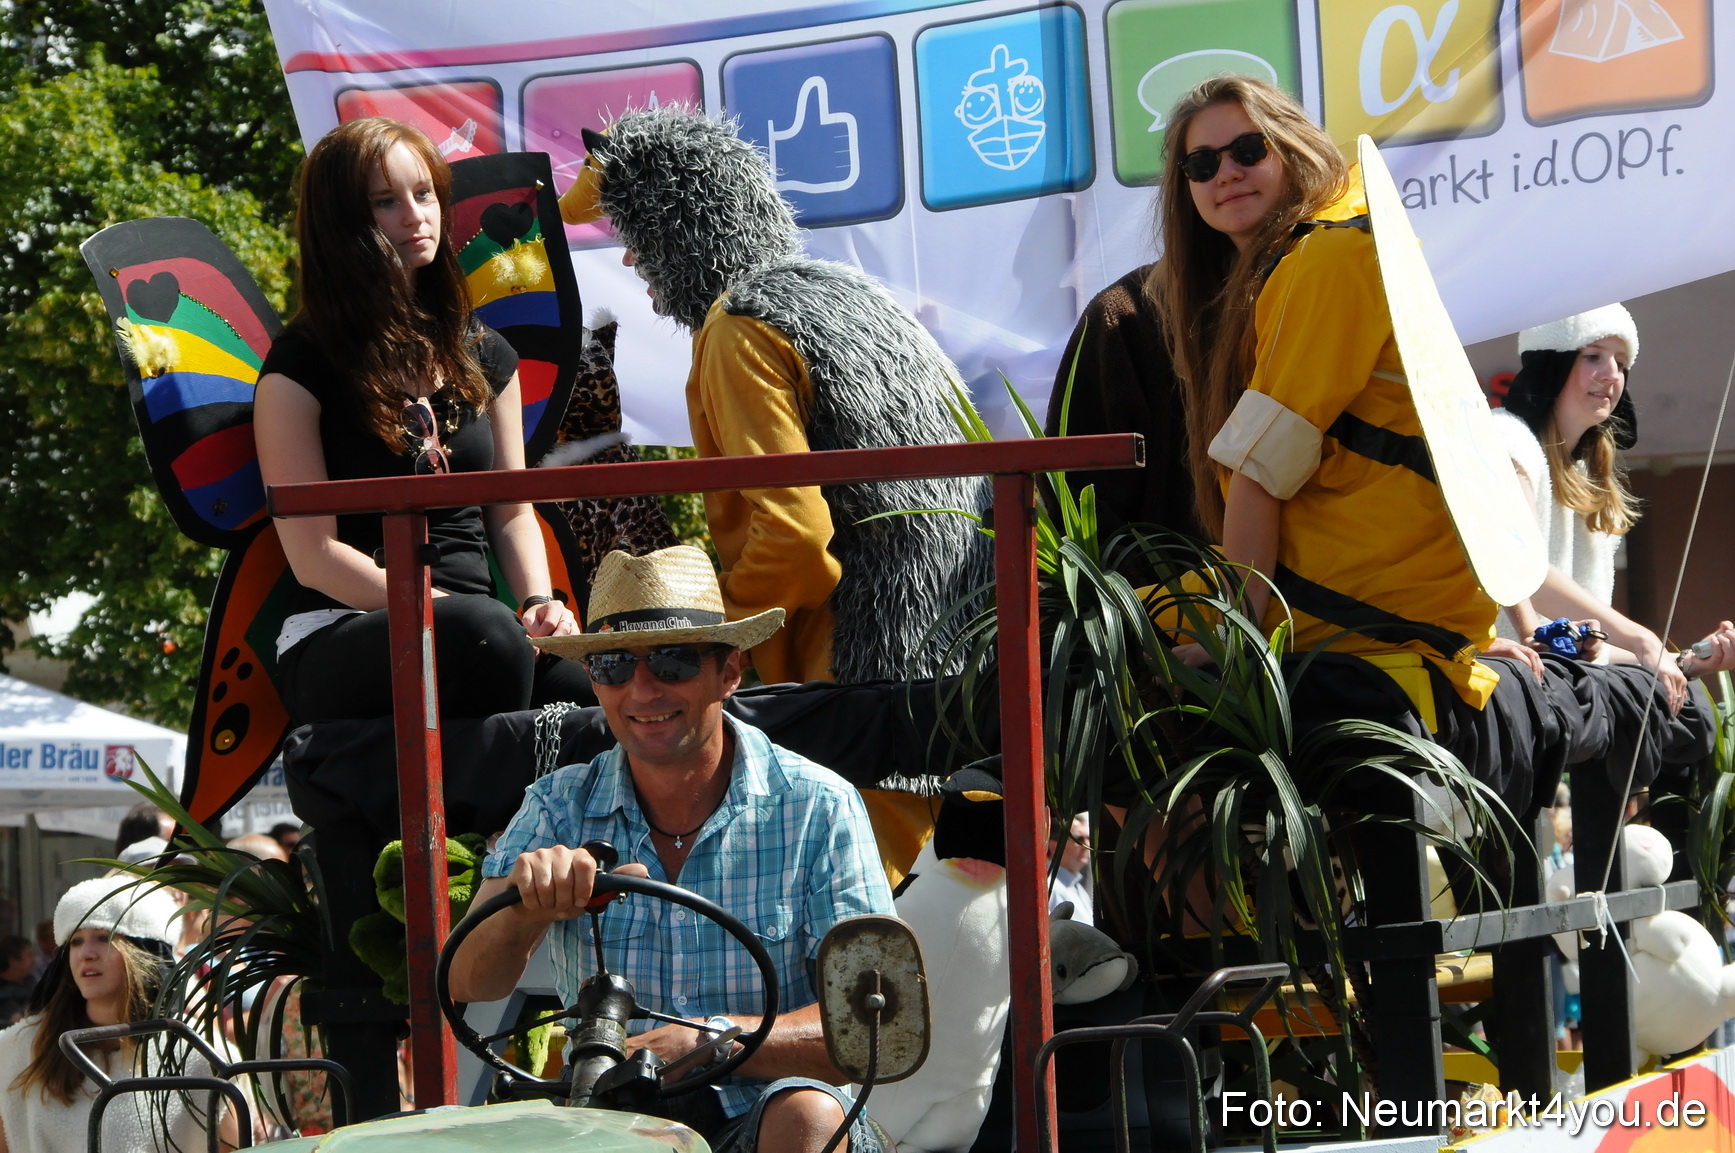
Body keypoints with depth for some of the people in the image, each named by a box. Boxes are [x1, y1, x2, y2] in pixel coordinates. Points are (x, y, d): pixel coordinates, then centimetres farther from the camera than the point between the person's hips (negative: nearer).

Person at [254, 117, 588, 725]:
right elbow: (314, 555, -6)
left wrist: (537, 602, -1)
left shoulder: (482, 354, 18)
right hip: (339, 641, -4)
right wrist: (446, 613, -16)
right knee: (485, 632, -41)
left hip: (469, 626, 5)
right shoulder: (300, 366, 0)